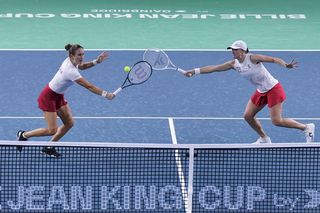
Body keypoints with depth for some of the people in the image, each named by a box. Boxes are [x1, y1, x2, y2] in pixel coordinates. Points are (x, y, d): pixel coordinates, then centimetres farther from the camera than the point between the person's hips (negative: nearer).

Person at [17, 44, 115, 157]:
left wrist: (96, 61, 1)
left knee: (69, 123, 5)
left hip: (58, 97, 9)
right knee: (52, 130, -10)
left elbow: (81, 66, 16)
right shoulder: (71, 71, -33)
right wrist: (105, 94, -32)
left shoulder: (69, 60, -8)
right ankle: (23, 135, 11)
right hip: (48, 97, -9)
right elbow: (89, 86, -33)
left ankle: (49, 148, 18)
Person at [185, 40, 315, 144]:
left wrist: (286, 65, -38)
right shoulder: (234, 64, -1)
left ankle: (307, 127, 5)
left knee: (277, 121, -12)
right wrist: (195, 71, -4)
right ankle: (264, 138, 24)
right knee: (248, 116, 5)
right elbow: (213, 68, 0)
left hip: (273, 89, -8)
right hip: (261, 91, 8)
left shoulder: (253, 58, -20)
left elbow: (274, 59, -20)